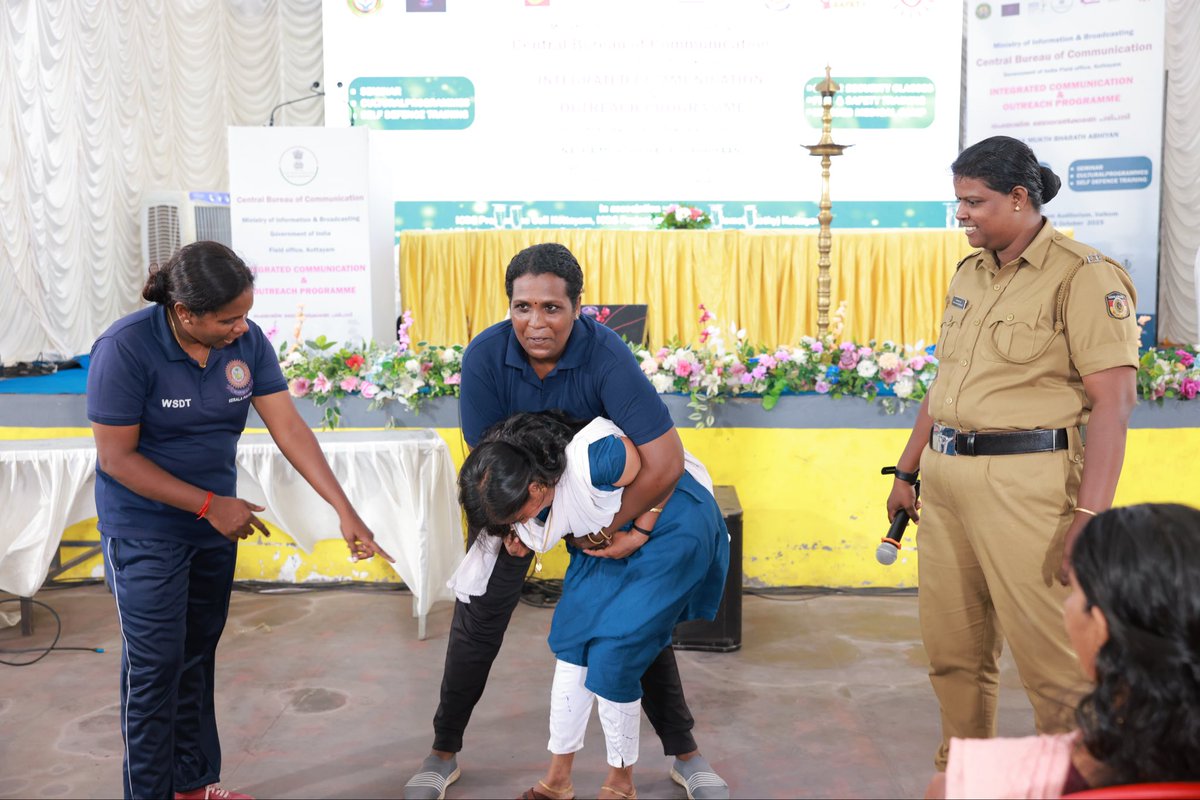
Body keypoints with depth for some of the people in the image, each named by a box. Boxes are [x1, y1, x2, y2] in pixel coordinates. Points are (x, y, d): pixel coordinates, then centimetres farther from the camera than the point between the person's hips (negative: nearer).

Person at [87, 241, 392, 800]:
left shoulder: (247, 341, -10)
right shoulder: (125, 349, -23)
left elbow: (289, 428, -10)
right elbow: (116, 457, -19)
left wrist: (345, 511, -15)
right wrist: (210, 504, -19)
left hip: (215, 524, 5)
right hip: (145, 531, -5)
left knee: (198, 655, 16)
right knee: (156, 664, -1)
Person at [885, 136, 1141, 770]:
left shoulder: (1082, 276, -7)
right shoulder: (968, 275, 15)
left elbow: (1113, 402, -13)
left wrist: (1090, 513, -20)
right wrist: (907, 471, 21)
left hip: (1026, 482, -7)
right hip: (946, 479, 7)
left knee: (1050, 658, -2)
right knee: (951, 649, 13)